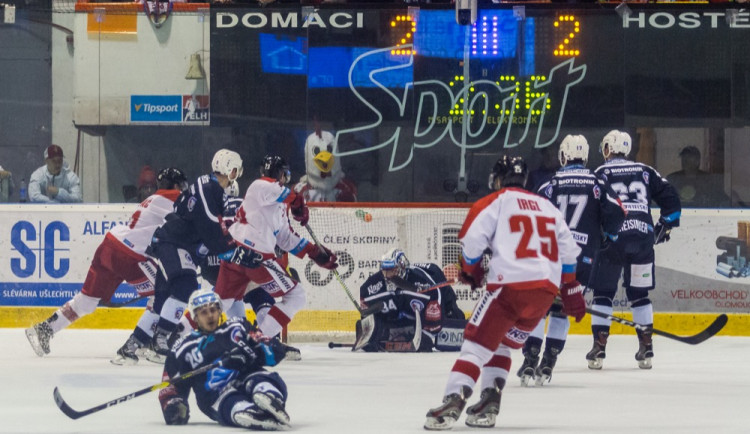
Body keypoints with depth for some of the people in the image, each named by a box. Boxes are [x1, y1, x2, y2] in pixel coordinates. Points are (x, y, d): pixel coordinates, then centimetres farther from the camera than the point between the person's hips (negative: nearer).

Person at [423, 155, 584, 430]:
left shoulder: (495, 202, 3)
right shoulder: (547, 206, 23)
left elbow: (471, 239, -6)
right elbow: (568, 250, 21)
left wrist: (470, 270, 11)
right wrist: (571, 290, 25)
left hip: (512, 284, -6)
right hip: (546, 291, 6)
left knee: (478, 342, -6)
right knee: (501, 345, 20)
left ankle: (453, 400, -21)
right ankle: (488, 406, 10)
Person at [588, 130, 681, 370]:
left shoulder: (601, 174, 3)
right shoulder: (645, 172, 14)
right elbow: (670, 197, 13)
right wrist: (665, 225, 23)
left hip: (612, 238, -3)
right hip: (643, 238, 3)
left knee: (603, 293, 5)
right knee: (639, 294, 14)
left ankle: (599, 349, -1)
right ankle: (646, 349, 11)